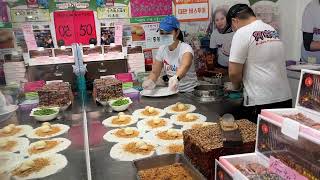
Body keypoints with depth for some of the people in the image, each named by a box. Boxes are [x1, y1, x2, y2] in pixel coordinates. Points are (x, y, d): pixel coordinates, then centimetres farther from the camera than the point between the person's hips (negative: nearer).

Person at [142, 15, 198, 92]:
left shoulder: (185, 48, -18)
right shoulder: (162, 49, 0)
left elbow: (185, 66, -39)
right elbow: (155, 72, -1)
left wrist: (176, 78, -60)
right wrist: (150, 81, -24)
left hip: (189, 92, -3)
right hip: (172, 90, 3)